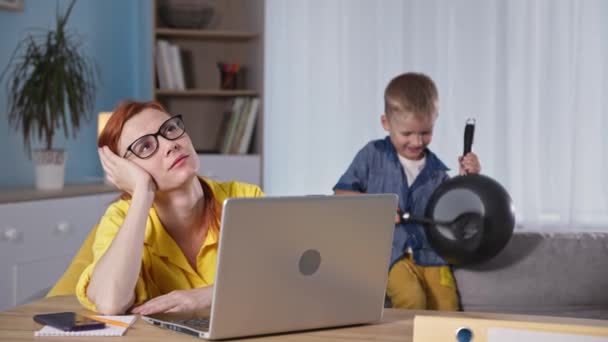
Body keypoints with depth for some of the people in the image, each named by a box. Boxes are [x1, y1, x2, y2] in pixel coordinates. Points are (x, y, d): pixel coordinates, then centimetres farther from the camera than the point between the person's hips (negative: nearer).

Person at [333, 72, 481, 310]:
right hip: (390, 252, -2)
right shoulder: (373, 156, 6)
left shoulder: (436, 171, 11)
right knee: (412, 299, -28)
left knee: (447, 308, -18)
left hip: (430, 253, 3)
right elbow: (340, 195, 7)